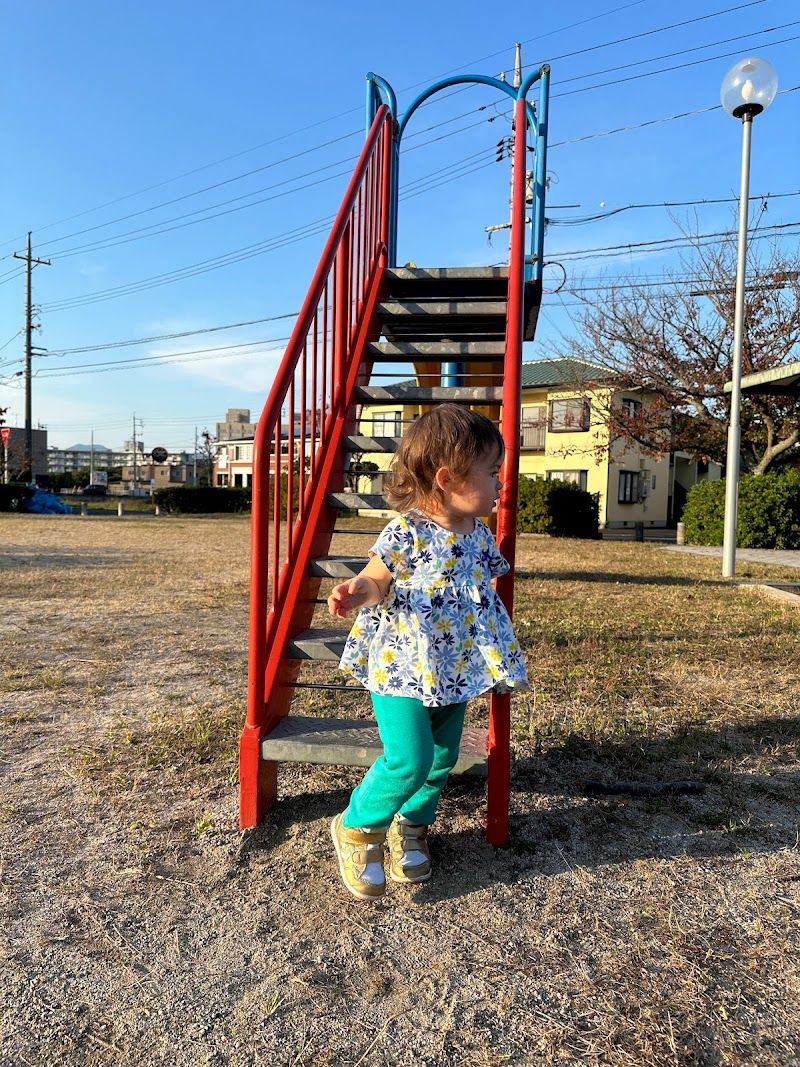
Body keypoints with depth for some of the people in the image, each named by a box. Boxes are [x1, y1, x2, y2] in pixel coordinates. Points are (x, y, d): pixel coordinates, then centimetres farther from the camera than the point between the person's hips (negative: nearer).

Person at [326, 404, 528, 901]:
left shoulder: (480, 535, 4)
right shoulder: (407, 533, -18)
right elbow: (378, 580, -11)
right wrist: (360, 592, -35)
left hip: (455, 671, 7)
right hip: (401, 668, -7)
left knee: (441, 760, 14)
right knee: (409, 761, -10)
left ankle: (410, 829, 40)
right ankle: (357, 827, 18)